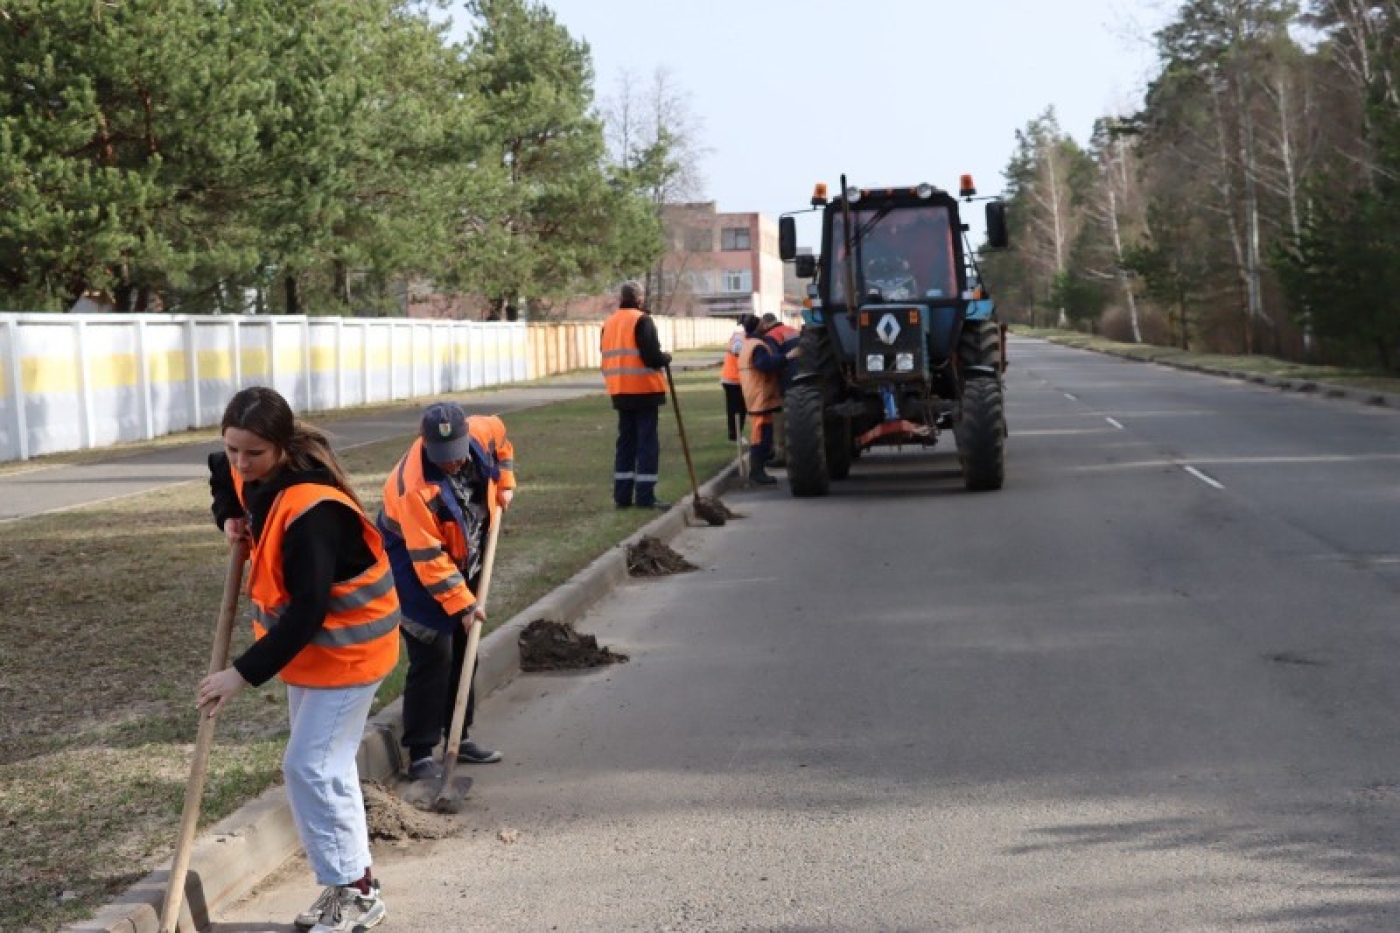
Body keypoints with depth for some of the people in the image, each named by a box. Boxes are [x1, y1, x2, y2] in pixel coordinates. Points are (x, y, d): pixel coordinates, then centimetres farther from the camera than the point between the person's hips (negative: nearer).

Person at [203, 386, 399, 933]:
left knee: (310, 767, -10)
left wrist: (244, 674, -31)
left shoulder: (312, 512, -32)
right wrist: (230, 519, 3)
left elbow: (307, 613, -33)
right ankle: (347, 886, 27)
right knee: (325, 766, 15)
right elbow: (222, 474, 23)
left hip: (347, 647, -10)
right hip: (307, 644, 10)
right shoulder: (255, 477, -4)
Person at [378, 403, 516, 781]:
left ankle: (459, 736, 27)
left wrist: (505, 484, 3)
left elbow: (500, 437, 9)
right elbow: (428, 559, -31)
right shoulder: (415, 488, -36)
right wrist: (461, 603, -28)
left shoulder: (481, 432, -19)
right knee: (433, 656, -12)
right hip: (413, 564, -7)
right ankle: (420, 753, -4)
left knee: (464, 650, 14)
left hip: (463, 558, 7)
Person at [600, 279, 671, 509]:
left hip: (620, 391, 7)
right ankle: (645, 496, -5)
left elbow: (607, 359, 14)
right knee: (647, 442, -3)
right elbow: (651, 356, -18)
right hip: (644, 389, -7)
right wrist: (666, 358, 1)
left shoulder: (609, 323, 12)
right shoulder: (642, 320, -11)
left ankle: (622, 495, 12)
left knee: (626, 440, 13)